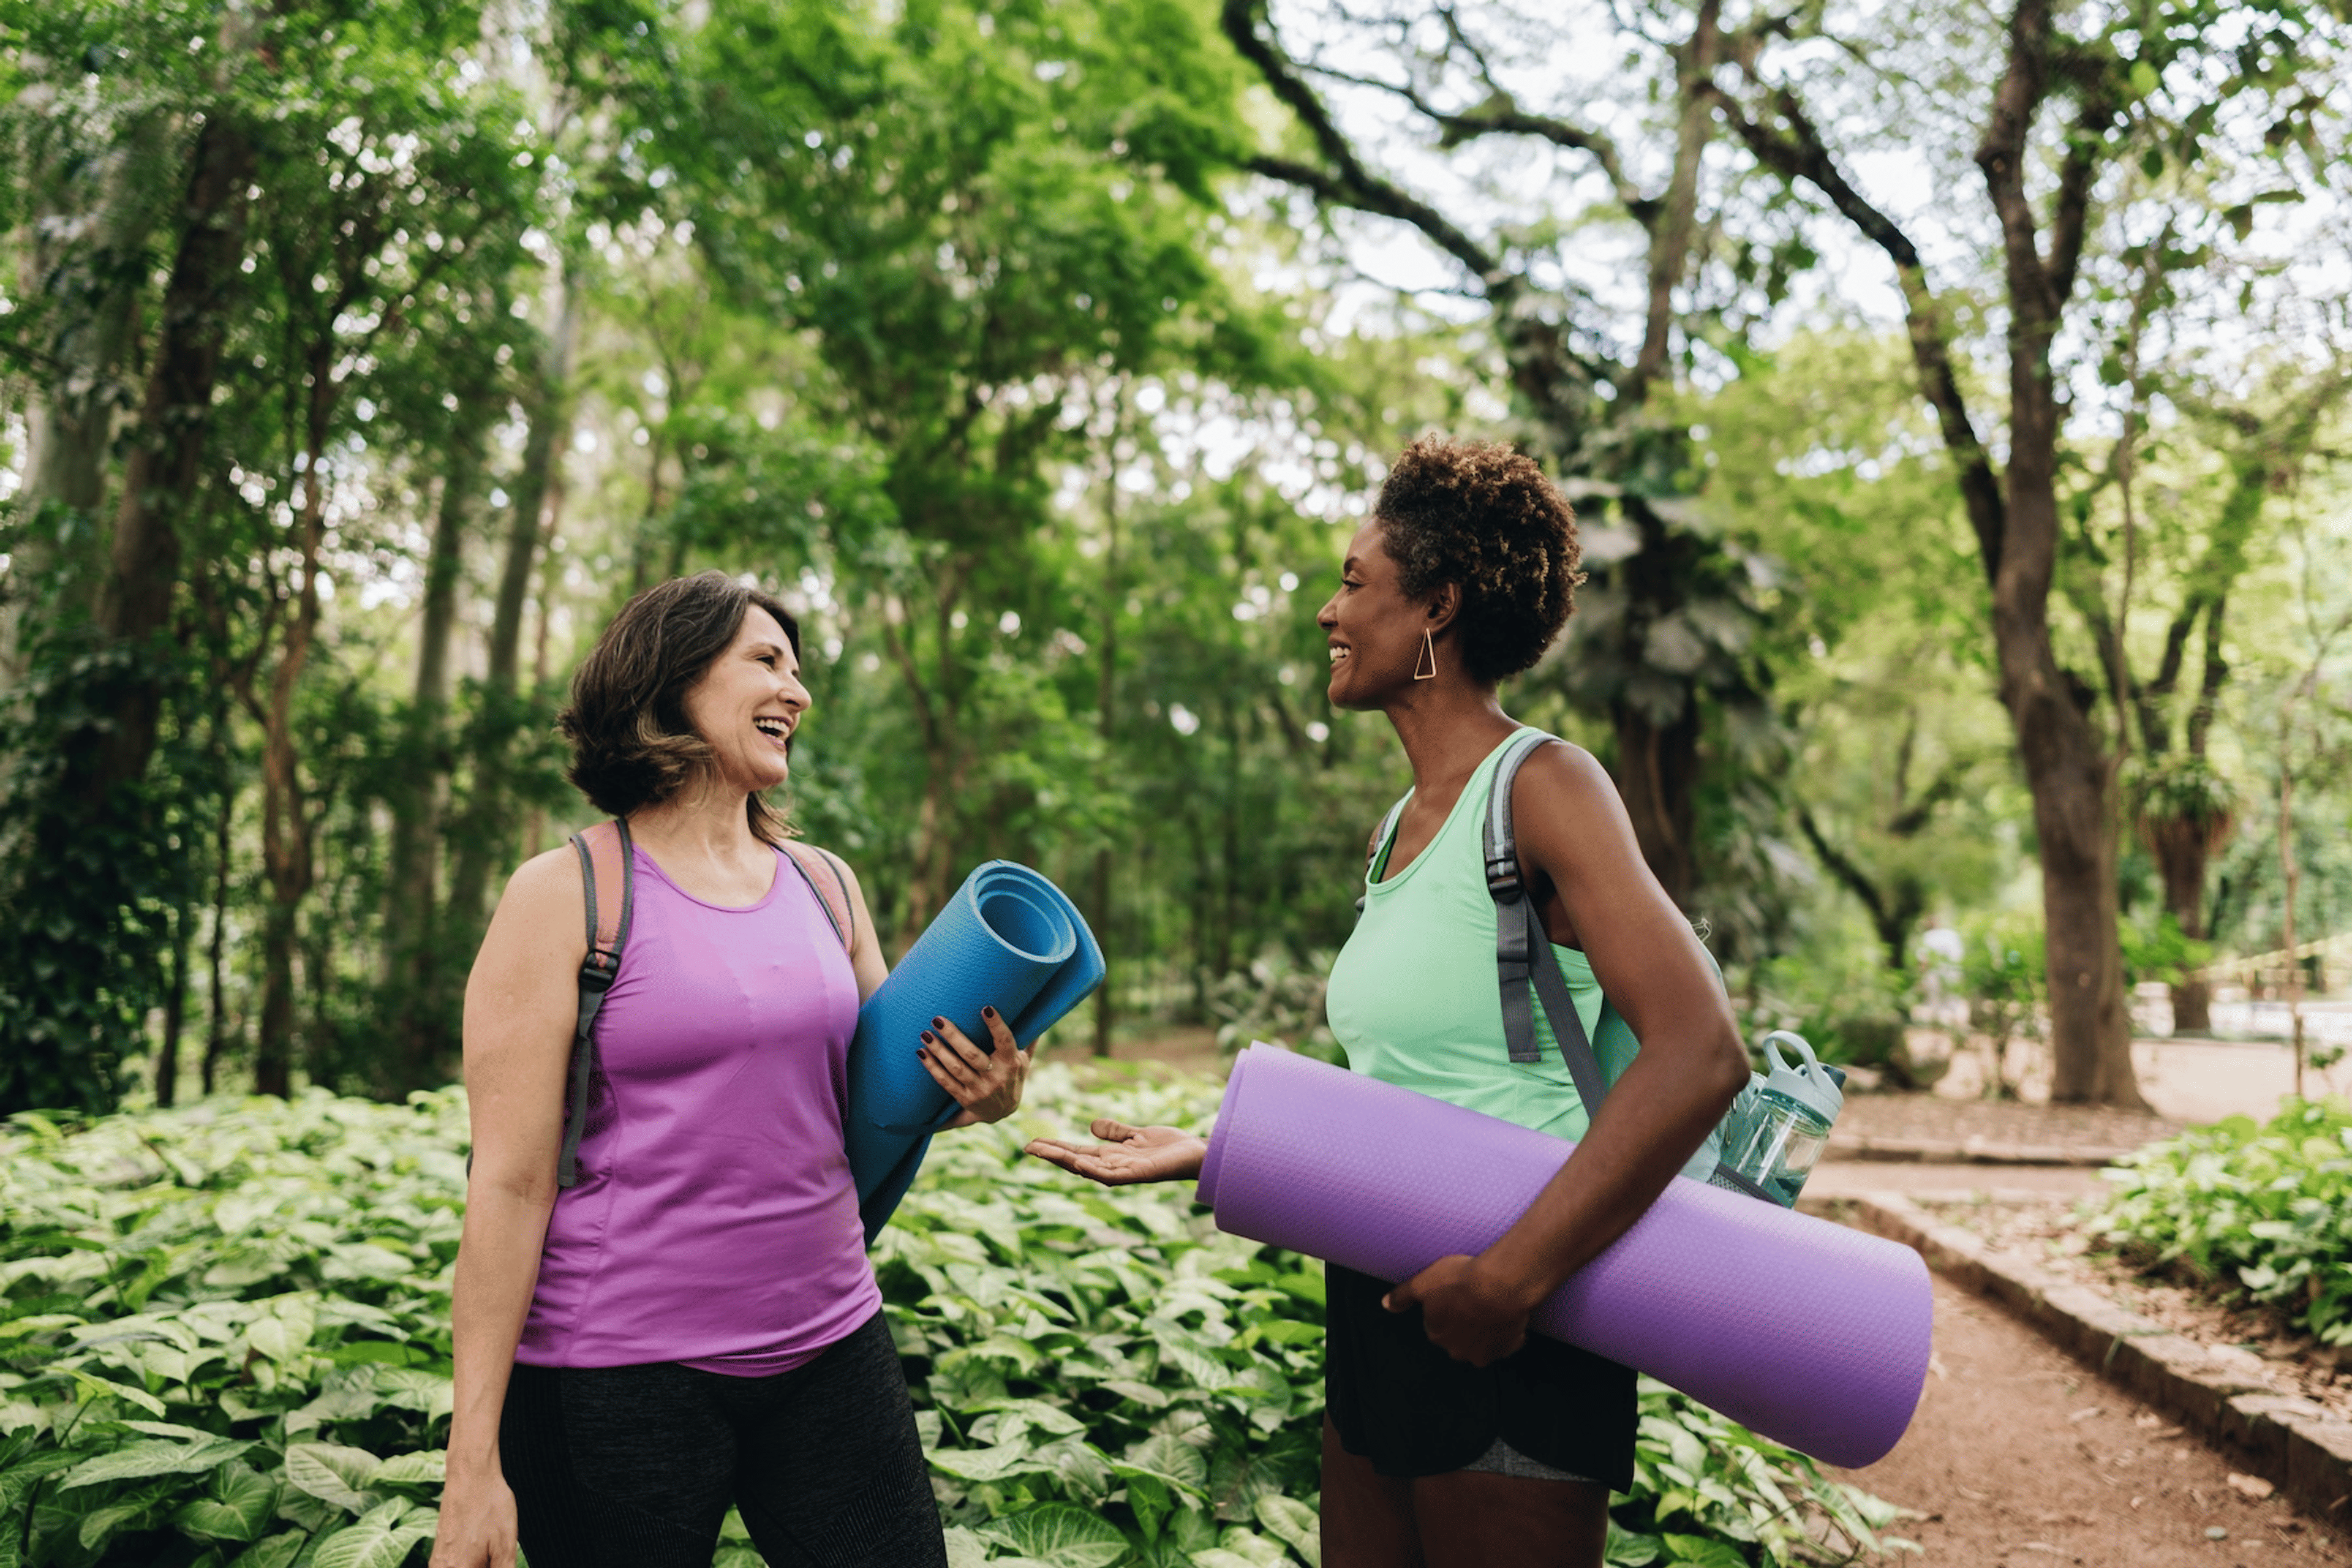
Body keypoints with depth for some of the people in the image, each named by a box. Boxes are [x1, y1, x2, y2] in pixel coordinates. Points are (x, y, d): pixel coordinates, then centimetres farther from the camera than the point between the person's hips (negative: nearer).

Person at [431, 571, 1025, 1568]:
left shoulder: (825, 884, 8)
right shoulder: (565, 896, -7)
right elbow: (510, 1185, -10)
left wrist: (975, 1095, -6)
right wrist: (473, 1464, -12)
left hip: (829, 1344, 5)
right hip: (616, 1374, -4)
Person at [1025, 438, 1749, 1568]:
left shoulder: (1542, 788, -14)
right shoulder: (1404, 828, 10)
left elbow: (1698, 1055, -24)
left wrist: (1510, 1277, -25)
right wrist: (1209, 1152, 10)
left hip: (1508, 1340, -8)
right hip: (1382, 1308, 8)